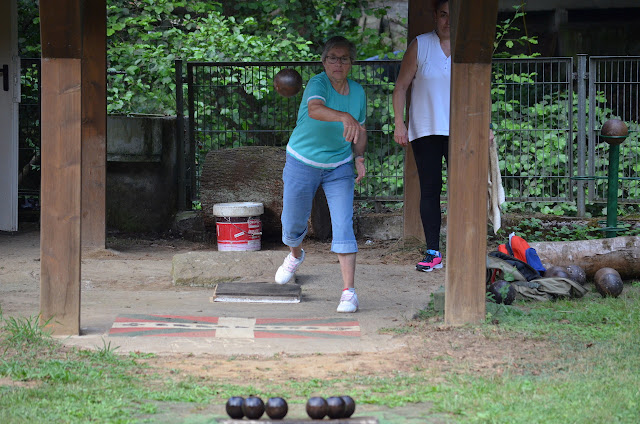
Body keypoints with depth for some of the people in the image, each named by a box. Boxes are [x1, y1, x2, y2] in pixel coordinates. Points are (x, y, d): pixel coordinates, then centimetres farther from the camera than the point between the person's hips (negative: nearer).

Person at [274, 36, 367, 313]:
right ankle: (295, 255, 47)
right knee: (293, 224, 12)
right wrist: (344, 118, -62)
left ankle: (348, 291, -12)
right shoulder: (318, 84, -21)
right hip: (302, 164, -2)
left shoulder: (357, 92, -3)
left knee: (343, 227, -11)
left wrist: (359, 156, -7)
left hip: (340, 167, 2)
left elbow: (360, 130, 12)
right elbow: (315, 110, -44)